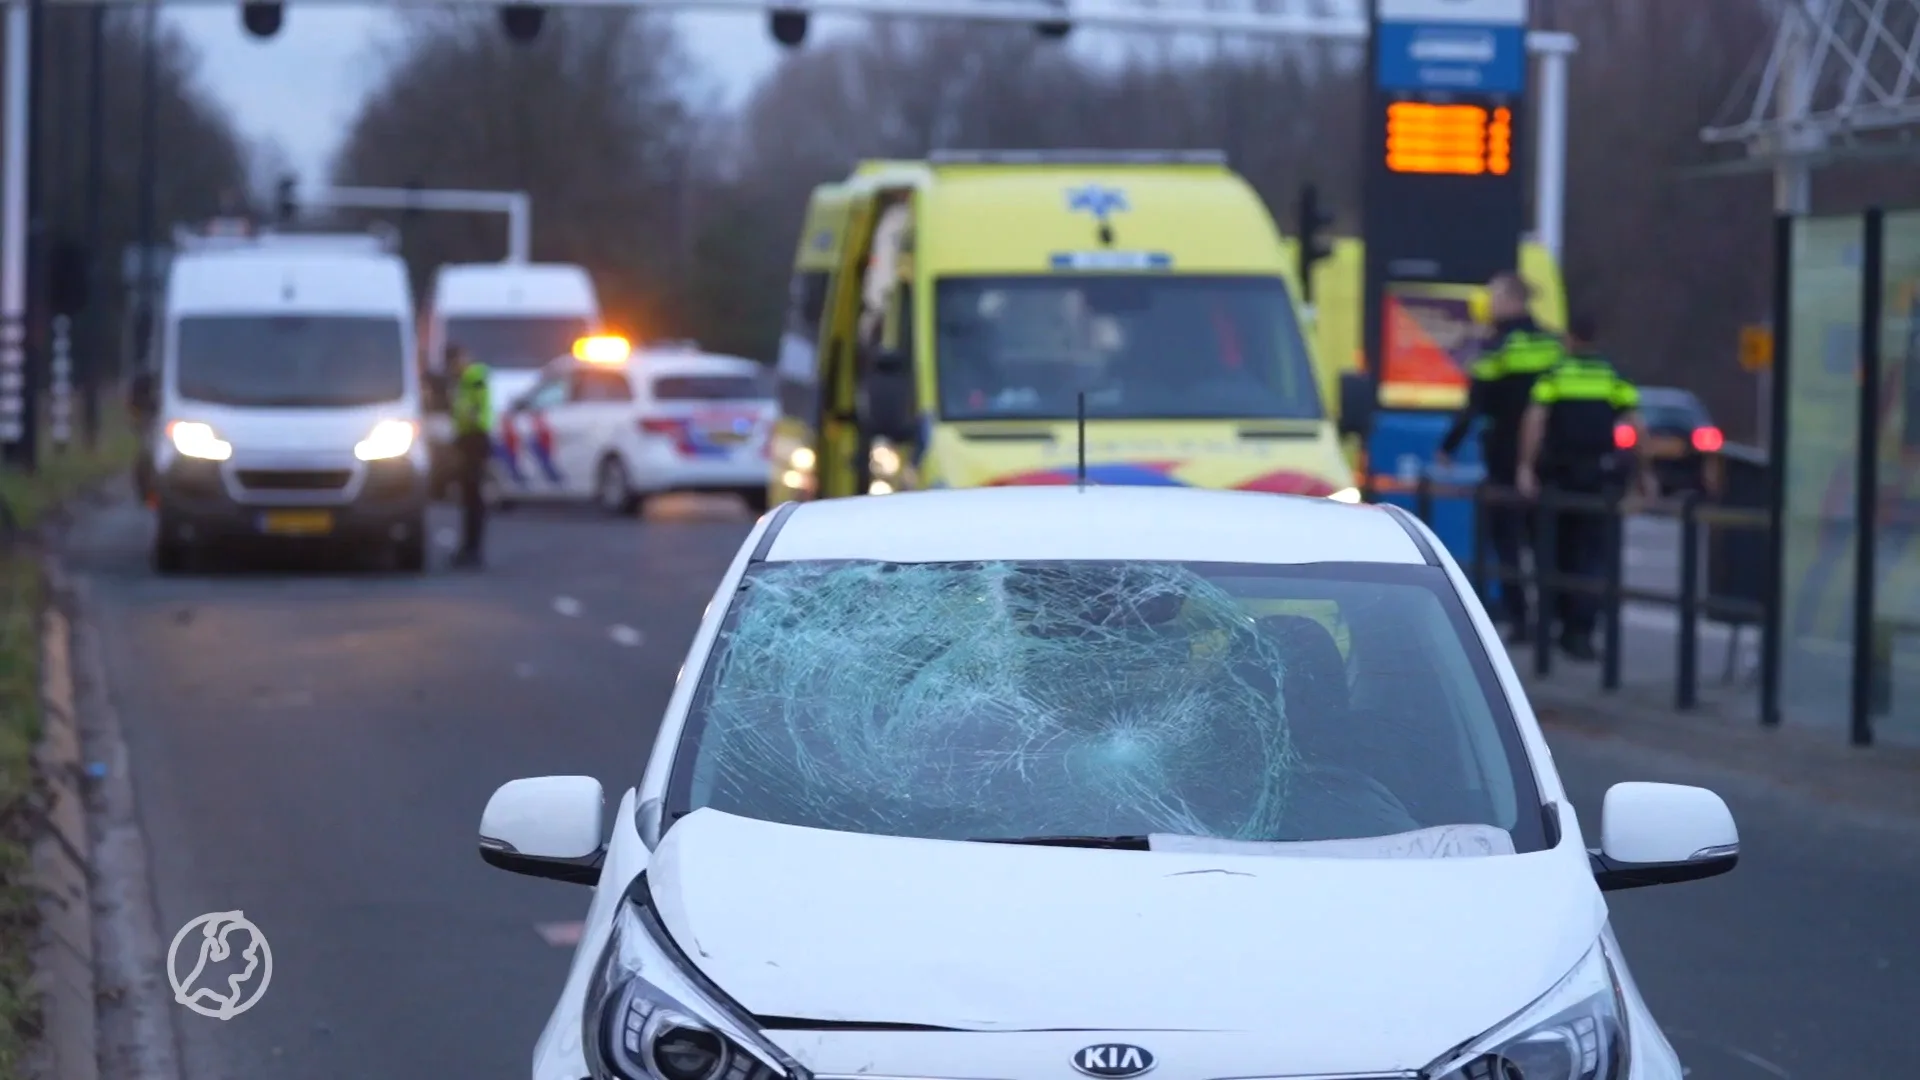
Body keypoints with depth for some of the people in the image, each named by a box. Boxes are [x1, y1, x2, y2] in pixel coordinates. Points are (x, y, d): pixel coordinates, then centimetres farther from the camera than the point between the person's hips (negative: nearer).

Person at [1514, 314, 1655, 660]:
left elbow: (1534, 420, -11)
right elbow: (1636, 427, -2)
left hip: (1560, 475, 0)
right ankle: (1581, 631, -13)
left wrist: (1526, 467, -13)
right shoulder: (1616, 378, 4)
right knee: (1594, 554, -1)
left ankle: (1567, 625, 24)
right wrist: (1644, 472, 5)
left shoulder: (1553, 376, 2)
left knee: (1562, 552, 16)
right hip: (1603, 476, 0)